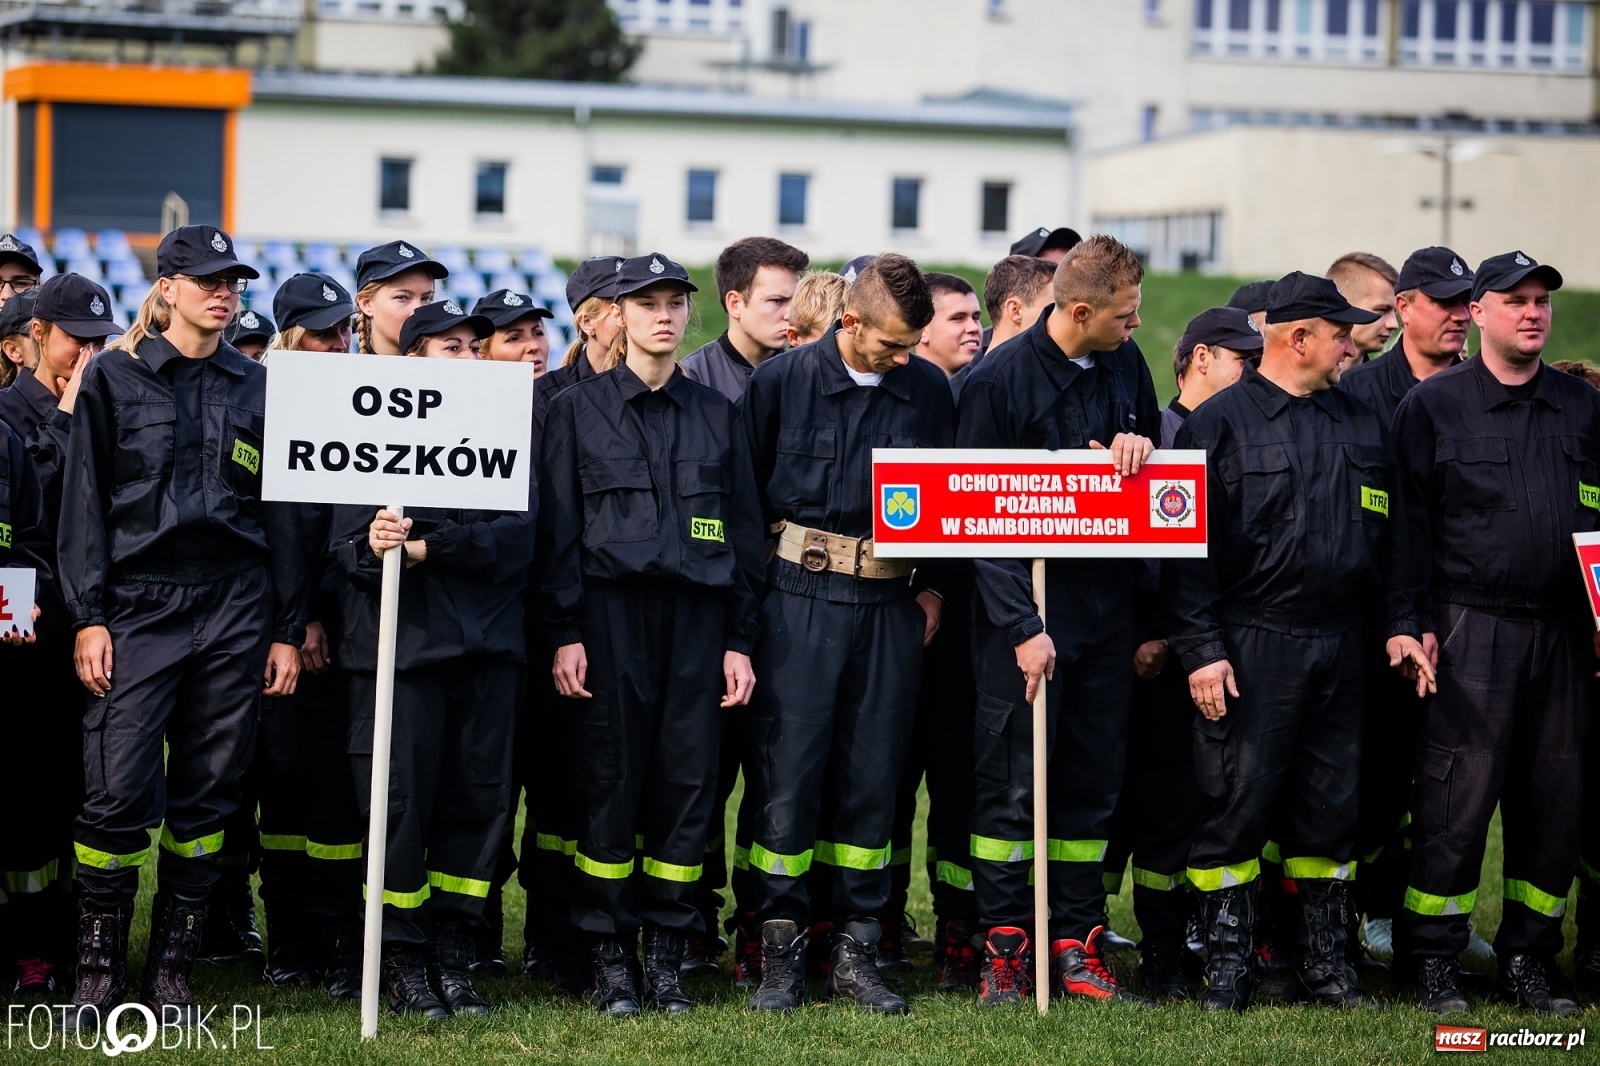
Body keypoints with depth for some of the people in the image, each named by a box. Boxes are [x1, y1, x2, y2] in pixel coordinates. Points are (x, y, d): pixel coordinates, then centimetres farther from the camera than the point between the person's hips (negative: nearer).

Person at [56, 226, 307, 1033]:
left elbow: (281, 514, 12)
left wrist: (288, 630, 7)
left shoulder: (256, 388, 11)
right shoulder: (114, 377, 5)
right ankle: (98, 967, 2)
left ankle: (172, 969, 11)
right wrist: (89, 616, -6)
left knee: (207, 792, 2)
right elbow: (85, 503, 2)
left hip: (234, 610, 2)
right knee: (119, 790, -10)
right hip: (140, 604, -2)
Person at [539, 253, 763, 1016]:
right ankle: (611, 957, 5)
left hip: (697, 613, 2)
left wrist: (740, 640, 6)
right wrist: (565, 633, -6)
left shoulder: (716, 413, 13)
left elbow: (745, 532, 12)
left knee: (688, 781, -1)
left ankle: (667, 953, 8)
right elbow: (559, 529, 2)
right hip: (611, 612, -2)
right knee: (611, 781, -3)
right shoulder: (579, 409, 6)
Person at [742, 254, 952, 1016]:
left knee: (872, 774, 4)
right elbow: (746, 491, 3)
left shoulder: (928, 389, 7)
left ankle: (855, 947, 12)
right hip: (801, 600, -3)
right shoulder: (781, 380, -1)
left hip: (891, 603, 3)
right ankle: (781, 950, 4)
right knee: (787, 771, -4)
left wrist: (932, 584, 10)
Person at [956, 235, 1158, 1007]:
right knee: (1012, 784, -3)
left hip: (1107, 603, 6)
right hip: (1026, 609, -5)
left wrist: (1140, 445, -7)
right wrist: (1022, 625, -15)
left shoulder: (1125, 364, 7)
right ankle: (1004, 950, 4)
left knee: (1093, 783, 8)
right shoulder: (1000, 378, -10)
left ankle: (1077, 947, 14)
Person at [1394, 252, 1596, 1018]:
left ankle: (1528, 961, 16)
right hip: (1471, 630, -4)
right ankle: (1434, 962, 3)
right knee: (1457, 797, -6)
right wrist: (1419, 624, -7)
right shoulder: (1433, 406, 3)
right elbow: (1411, 522, 0)